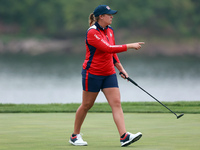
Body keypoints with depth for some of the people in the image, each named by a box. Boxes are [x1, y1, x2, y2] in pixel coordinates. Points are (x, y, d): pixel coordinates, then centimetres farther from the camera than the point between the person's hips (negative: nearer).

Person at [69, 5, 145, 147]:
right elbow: (108, 48, -28)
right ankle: (75, 136, 20)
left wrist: (120, 67, 17)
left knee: (116, 103, -7)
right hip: (92, 73, -7)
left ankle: (124, 136, -16)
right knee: (87, 105, 4)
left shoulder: (110, 30, 8)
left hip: (109, 73, 7)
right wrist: (129, 46, -27)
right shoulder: (92, 32, -18)